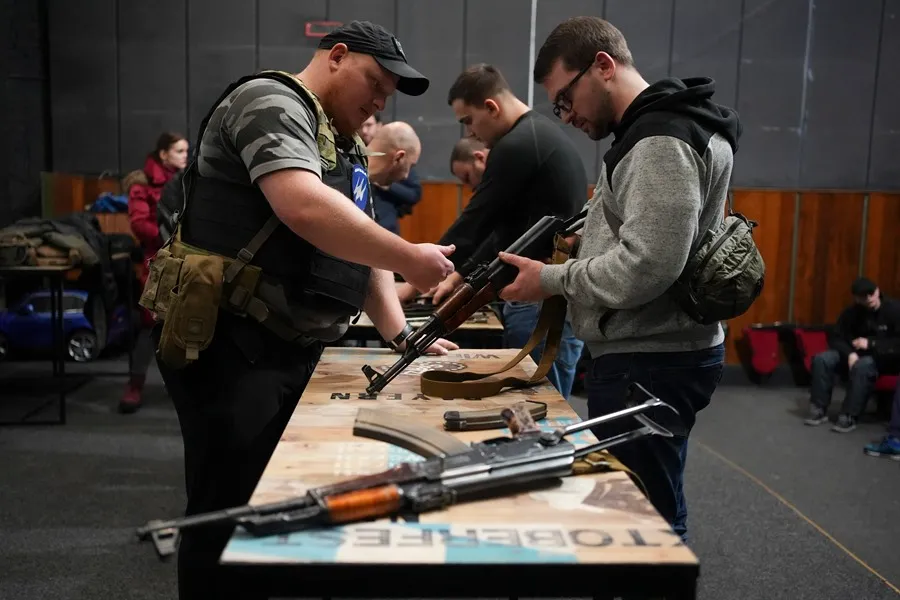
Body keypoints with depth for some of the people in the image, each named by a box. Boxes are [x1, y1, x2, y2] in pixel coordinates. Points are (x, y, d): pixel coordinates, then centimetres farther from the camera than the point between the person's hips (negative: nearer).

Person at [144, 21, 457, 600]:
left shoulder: (347, 150, 19)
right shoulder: (271, 102, -10)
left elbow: (363, 244, 18)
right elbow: (303, 206, -27)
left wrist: (400, 334, 7)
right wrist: (410, 259, -21)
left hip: (294, 351, 9)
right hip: (232, 347, -9)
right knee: (230, 516, 0)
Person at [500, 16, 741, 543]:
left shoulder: (661, 141, -16)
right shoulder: (651, 134, 17)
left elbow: (645, 268, -25)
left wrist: (551, 280, -12)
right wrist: (562, 259, 6)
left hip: (651, 365, -10)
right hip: (642, 355, 10)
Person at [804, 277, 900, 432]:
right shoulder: (852, 312, 1)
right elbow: (835, 337, -2)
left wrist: (871, 344, -23)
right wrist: (850, 353, -21)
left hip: (886, 358, -5)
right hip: (857, 355, 5)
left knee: (862, 366, -39)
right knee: (821, 359, -20)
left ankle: (849, 417, -33)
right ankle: (819, 409, -16)